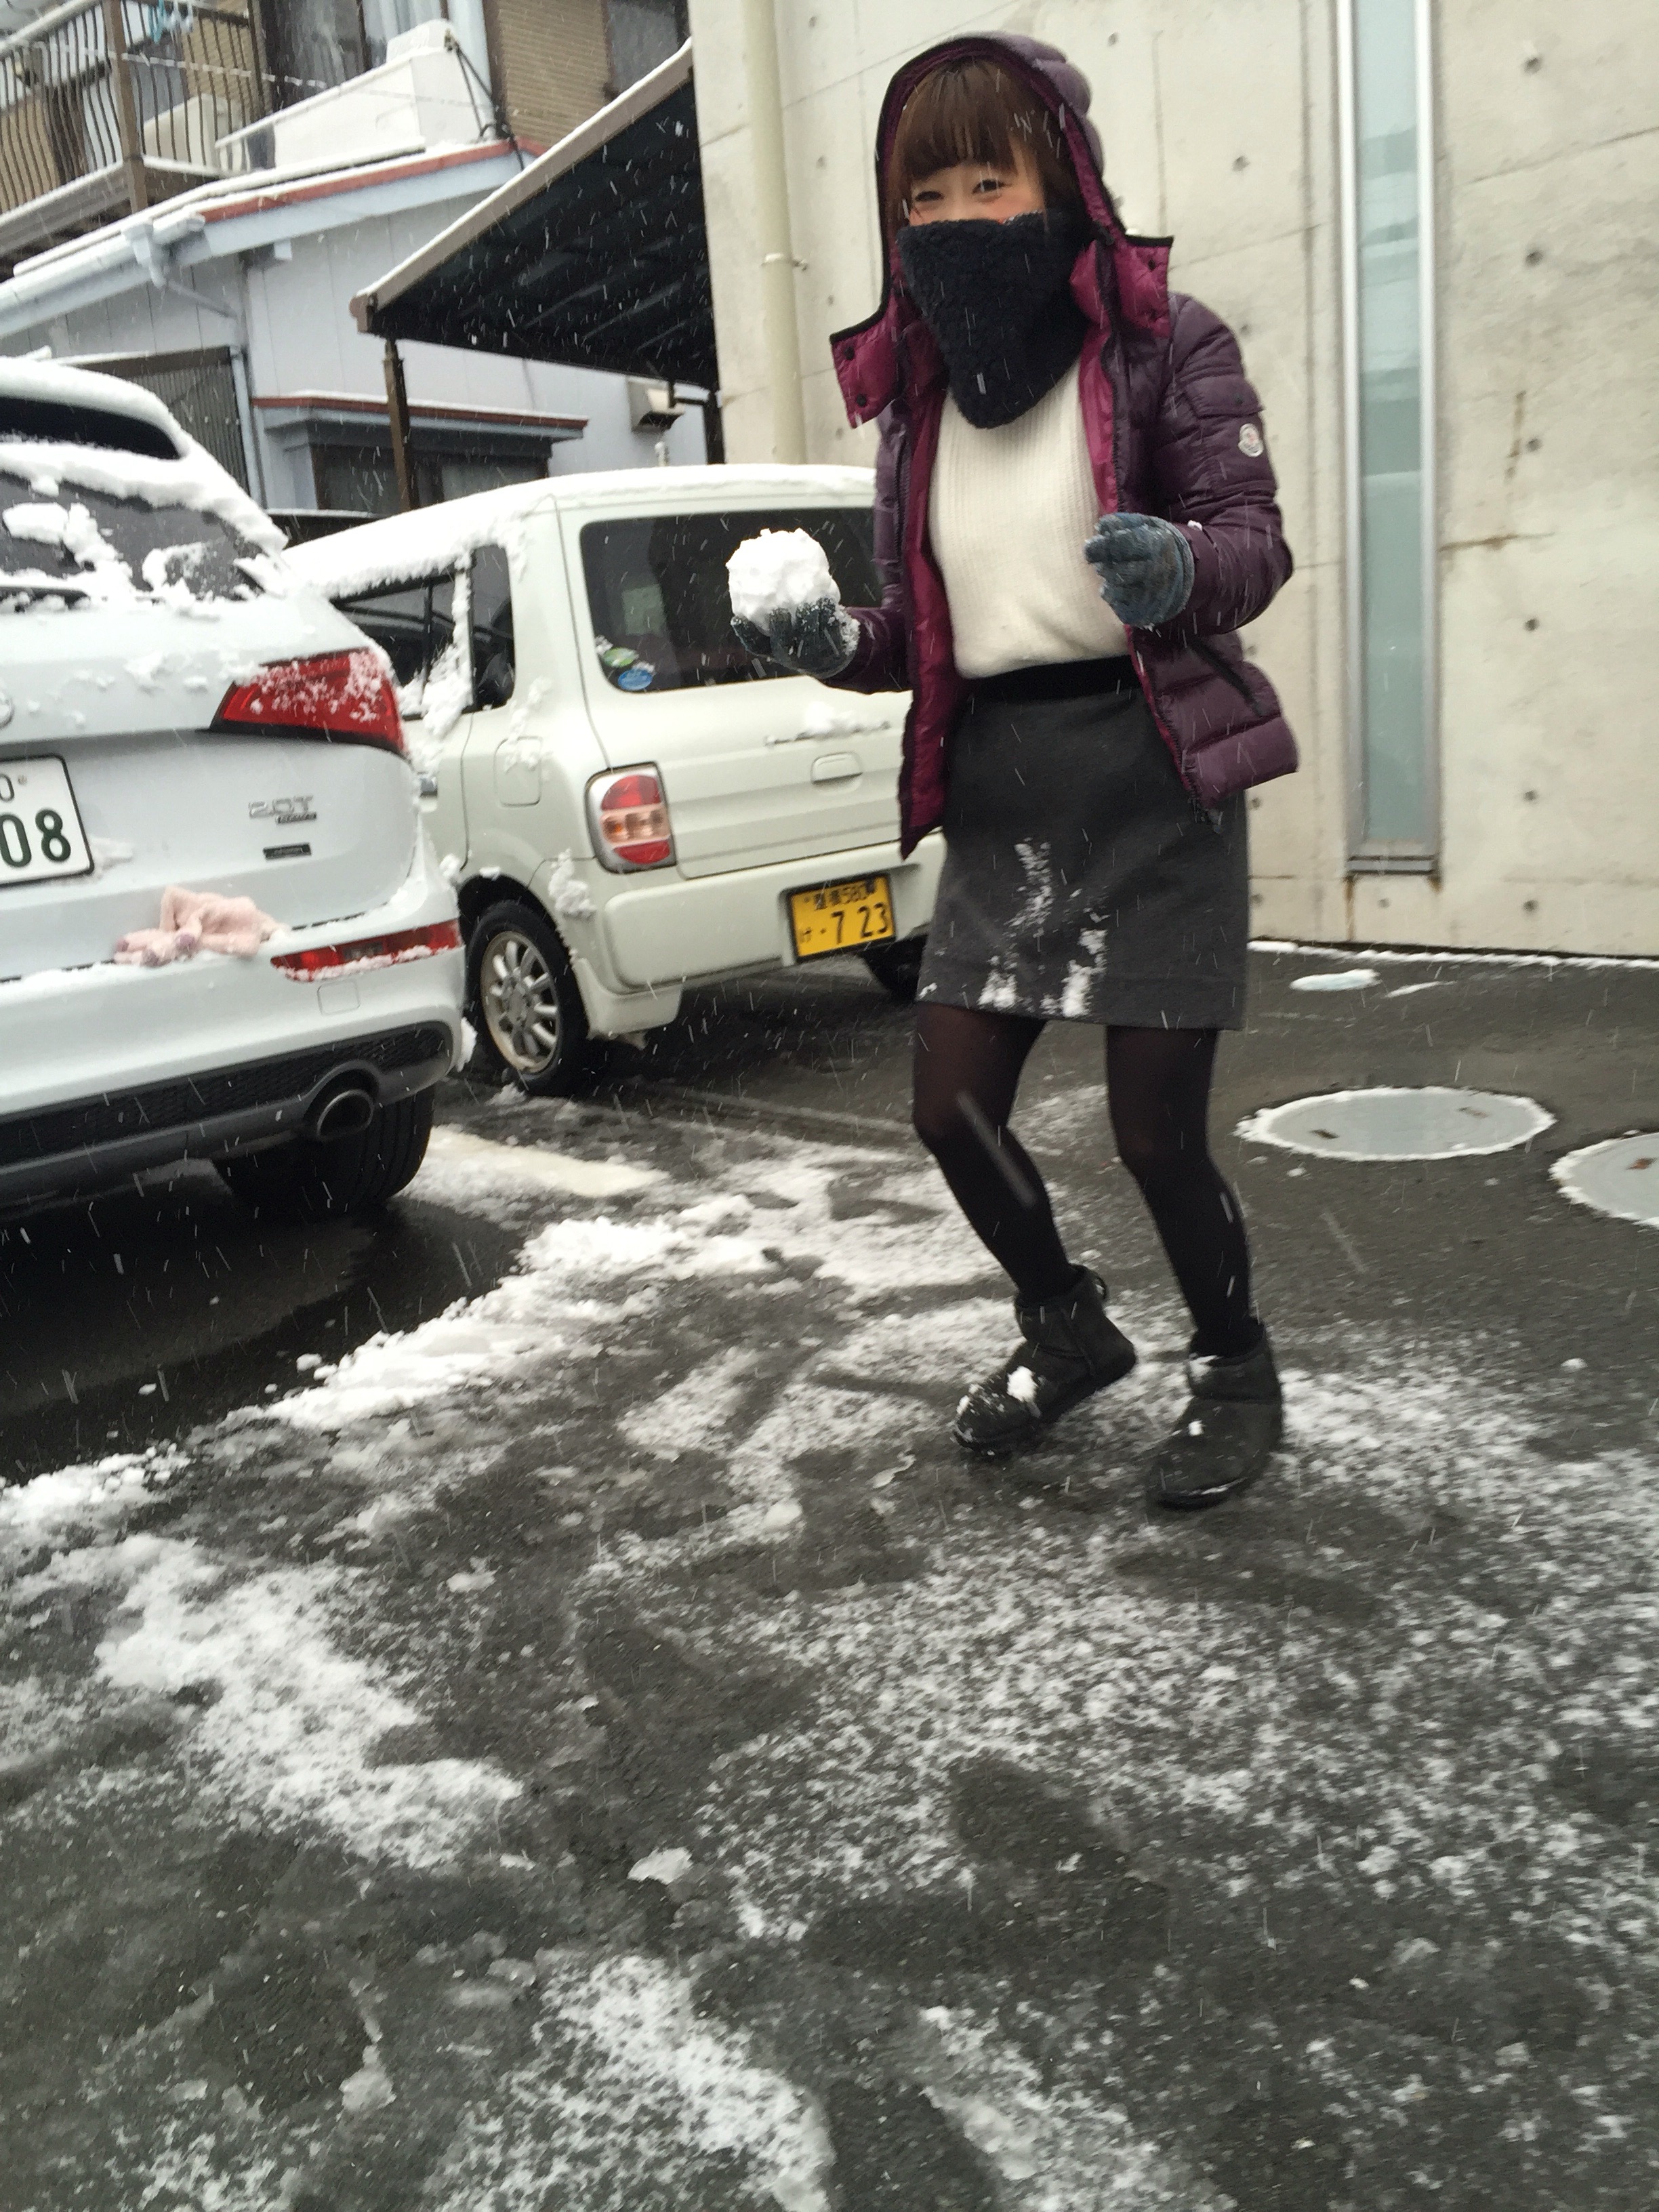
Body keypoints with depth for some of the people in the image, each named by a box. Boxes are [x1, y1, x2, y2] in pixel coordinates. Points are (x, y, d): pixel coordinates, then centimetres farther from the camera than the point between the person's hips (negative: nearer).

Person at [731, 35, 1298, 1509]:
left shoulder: (1162, 341, -2)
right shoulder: (917, 393, 13)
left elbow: (1257, 538, -8)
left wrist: (1180, 569, -30)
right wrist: (837, 648, -4)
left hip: (1150, 777, -5)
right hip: (995, 792, 6)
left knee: (1156, 1128, -2)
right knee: (952, 1107, 5)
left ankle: (1237, 1371, 26)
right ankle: (1068, 1329, 33)